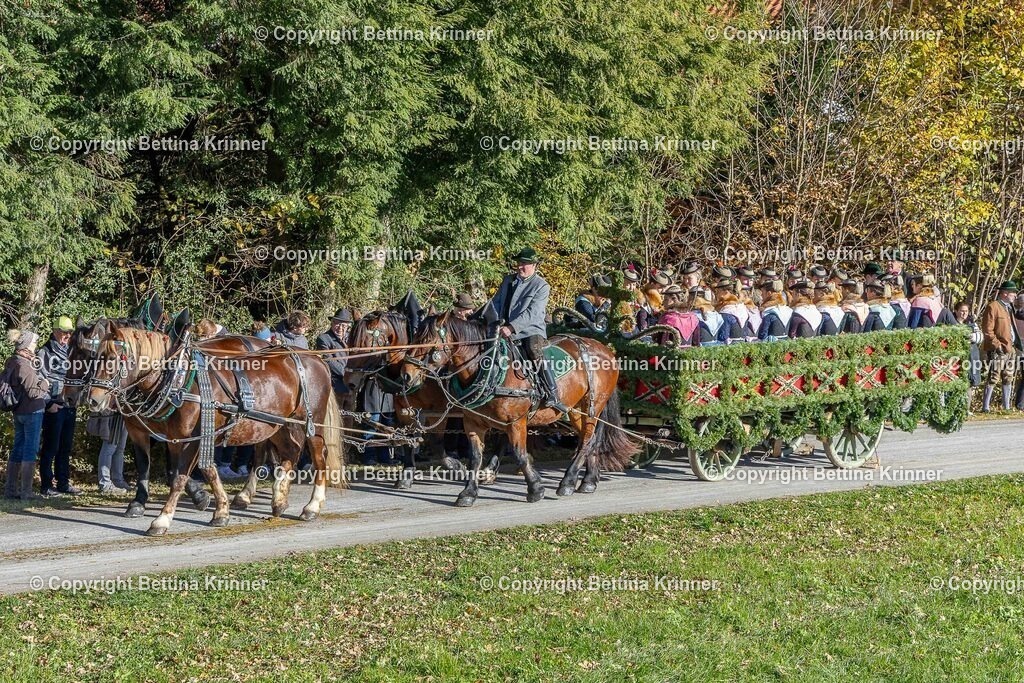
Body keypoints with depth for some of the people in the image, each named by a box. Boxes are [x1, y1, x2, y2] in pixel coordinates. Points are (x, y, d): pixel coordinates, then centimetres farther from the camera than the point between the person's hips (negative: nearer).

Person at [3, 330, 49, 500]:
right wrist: (45, 385, -2)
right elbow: (32, 392, -20)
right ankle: (26, 491, 0)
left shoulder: (11, 362, 8)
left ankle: (10, 488, 19)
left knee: (18, 448, 14)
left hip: (18, 411, 9)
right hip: (32, 411, -9)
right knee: (31, 450, -3)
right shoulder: (24, 365, -20)